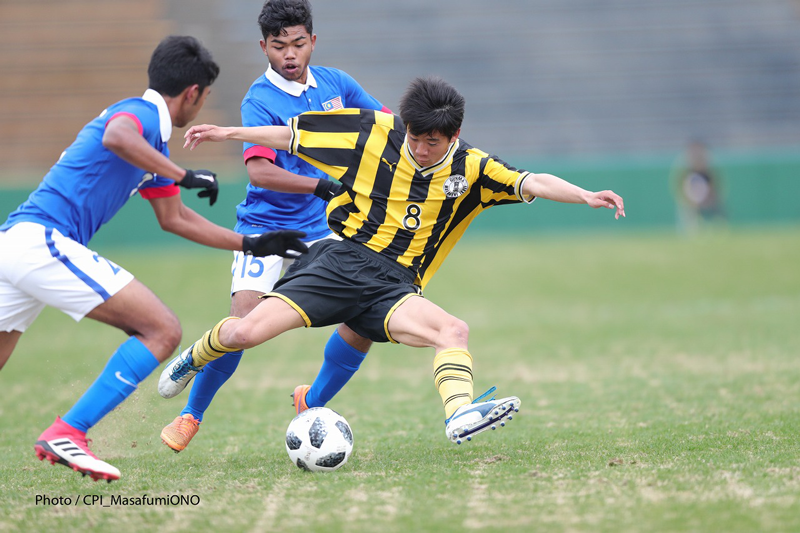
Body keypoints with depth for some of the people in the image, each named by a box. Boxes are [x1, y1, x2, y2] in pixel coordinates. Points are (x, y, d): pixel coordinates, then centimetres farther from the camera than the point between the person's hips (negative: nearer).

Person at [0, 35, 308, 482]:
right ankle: (66, 434, -16)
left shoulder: (153, 143, 26)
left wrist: (252, 244, 38)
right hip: (41, 240, -10)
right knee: (162, 331, -10)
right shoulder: (140, 113, -4)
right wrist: (183, 175, -23)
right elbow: (115, 137, -30)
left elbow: (175, 218, 37)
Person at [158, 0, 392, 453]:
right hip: (265, 228, -5)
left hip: (321, 229, 5)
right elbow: (259, 171, -31)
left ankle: (312, 403, 16)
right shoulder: (260, 100, -16)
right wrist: (323, 186, -41)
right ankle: (191, 416, 3)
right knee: (243, 323, -20)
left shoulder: (335, 84, 2)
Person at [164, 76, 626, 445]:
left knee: (454, 331, -28)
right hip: (340, 260, -1)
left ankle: (460, 415, -48)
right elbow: (294, 136, 10)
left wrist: (586, 196, -27)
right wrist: (228, 134, 12)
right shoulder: (374, 132, 0)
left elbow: (533, 183, -10)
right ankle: (196, 357, 20)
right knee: (244, 334, -13)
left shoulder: (470, 169, 2)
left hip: (393, 286, 1)